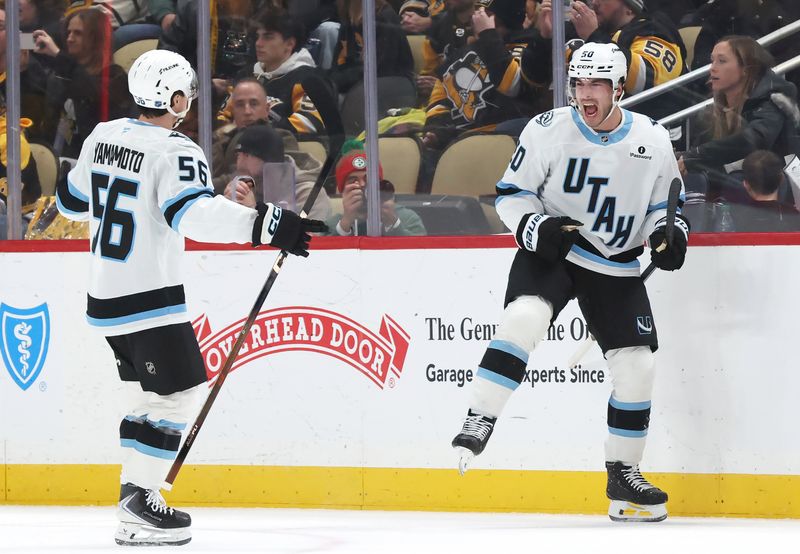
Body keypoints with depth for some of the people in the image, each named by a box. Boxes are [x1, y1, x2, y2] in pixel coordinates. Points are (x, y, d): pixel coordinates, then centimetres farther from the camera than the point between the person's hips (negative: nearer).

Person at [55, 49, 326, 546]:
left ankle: (136, 492, 21)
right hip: (150, 298, -9)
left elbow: (73, 201, 19)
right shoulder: (174, 152, -17)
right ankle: (138, 503, -8)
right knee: (180, 393, -4)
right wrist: (268, 225, -40)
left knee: (162, 391, 20)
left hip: (106, 295, 9)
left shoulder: (103, 137, 7)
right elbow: (194, 213, -33)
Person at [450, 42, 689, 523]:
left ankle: (623, 475, 14)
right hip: (550, 250, -3)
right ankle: (478, 424, -30)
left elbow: (665, 203, 10)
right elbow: (512, 193, -2)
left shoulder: (653, 140, -2)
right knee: (524, 318, -31)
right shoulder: (549, 131, -9)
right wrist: (537, 227, -21)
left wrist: (669, 234, -10)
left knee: (637, 366, -1)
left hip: (617, 266, 3)